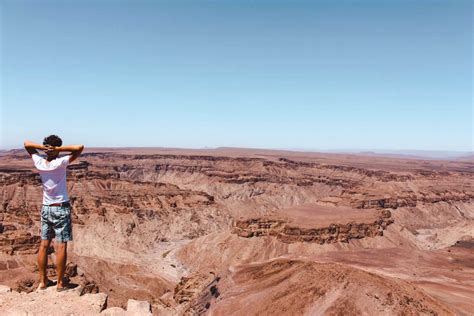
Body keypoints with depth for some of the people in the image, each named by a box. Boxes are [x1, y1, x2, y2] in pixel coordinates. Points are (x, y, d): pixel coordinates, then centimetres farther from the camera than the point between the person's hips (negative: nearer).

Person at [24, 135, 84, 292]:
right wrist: (59, 149, -19)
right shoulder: (61, 163, -18)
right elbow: (80, 148, -22)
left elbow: (27, 144, 9)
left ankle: (43, 281, 21)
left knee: (44, 245, 11)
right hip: (61, 209, -5)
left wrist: (42, 147, -8)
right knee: (61, 247, 1)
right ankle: (60, 283, 7)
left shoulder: (39, 163, -5)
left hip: (46, 208, 5)